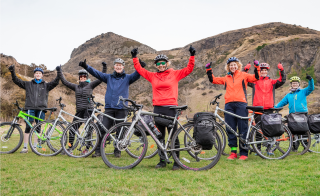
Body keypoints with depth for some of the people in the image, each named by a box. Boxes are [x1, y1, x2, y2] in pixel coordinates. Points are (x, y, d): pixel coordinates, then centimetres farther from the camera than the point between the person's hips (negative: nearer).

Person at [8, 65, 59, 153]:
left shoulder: (46, 85, 13)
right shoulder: (28, 84, 13)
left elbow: (55, 82, 1)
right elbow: (17, 81, 9)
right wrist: (12, 72, -2)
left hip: (41, 109, 0)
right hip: (30, 108, 0)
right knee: (27, 128, -3)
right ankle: (25, 147, 3)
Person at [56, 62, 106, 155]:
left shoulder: (90, 85, 5)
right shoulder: (76, 87, 16)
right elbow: (65, 82, 17)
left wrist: (104, 67, -10)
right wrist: (59, 72, 15)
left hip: (88, 110, -4)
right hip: (79, 111, 4)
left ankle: (87, 148, 6)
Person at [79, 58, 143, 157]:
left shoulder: (127, 78, 9)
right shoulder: (109, 77, 15)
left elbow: (136, 75, -7)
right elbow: (97, 73, 8)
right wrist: (86, 66, -5)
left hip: (121, 109, -1)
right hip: (109, 108, 1)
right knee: (103, 130, -2)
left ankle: (118, 151, 17)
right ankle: (98, 150, 7)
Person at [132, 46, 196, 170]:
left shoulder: (175, 74, 8)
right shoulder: (152, 76, 13)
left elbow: (189, 69, 6)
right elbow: (140, 69, 18)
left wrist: (192, 56, 0)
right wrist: (134, 57, 15)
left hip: (170, 108, -3)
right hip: (157, 108, 3)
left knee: (173, 136, -1)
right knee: (160, 136, 9)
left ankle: (176, 161, 6)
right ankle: (162, 161, 18)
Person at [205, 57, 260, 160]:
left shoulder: (243, 75, 12)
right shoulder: (226, 78, 18)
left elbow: (256, 78, 5)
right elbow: (213, 79, 20)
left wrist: (257, 67, -5)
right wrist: (209, 70, 14)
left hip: (241, 104, -3)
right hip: (229, 105, 3)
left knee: (243, 129, -2)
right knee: (230, 129, 3)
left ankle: (244, 153, 3)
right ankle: (233, 152, 11)